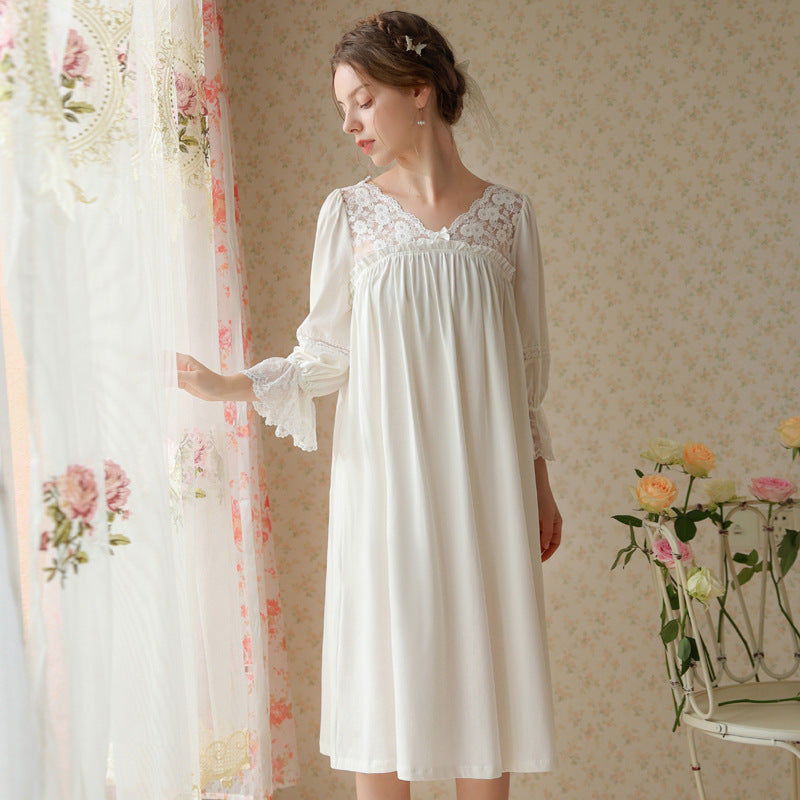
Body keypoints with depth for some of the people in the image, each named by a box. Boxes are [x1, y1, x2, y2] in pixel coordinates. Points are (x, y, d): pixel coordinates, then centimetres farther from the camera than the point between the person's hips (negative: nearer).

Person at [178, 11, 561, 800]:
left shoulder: (506, 212, 5)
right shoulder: (349, 212, 4)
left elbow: (529, 361, 9)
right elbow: (326, 354, 3)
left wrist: (538, 480, 10)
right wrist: (232, 387, -12)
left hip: (482, 473, 1)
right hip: (383, 472, 0)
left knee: (483, 667, 3)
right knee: (382, 666, 0)